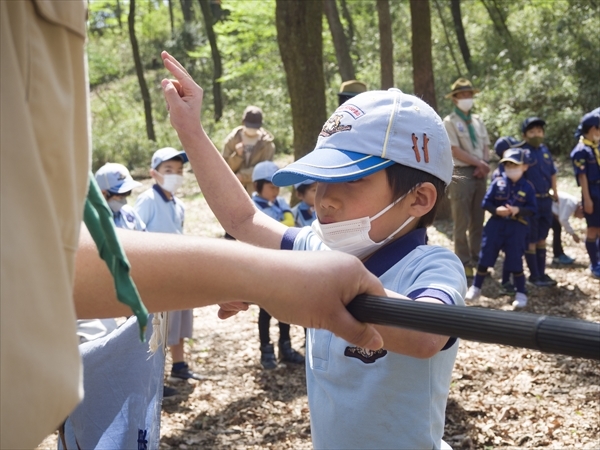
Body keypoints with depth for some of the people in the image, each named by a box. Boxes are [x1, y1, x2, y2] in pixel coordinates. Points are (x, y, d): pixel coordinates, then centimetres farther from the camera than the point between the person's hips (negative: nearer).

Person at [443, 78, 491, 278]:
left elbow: (486, 147, 12)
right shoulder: (450, 122, -4)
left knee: (478, 221, 10)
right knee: (461, 222, -3)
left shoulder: (477, 120, 16)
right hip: (462, 174, -6)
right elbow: (456, 151, -12)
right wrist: (479, 163, -12)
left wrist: (484, 165, -7)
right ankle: (463, 263, 2)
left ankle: (477, 259, 18)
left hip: (480, 174, 6)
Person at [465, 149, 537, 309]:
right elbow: (486, 202, -2)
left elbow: (532, 209, -4)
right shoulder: (497, 182, -2)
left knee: (515, 261, 1)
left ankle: (521, 293, 15)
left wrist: (518, 210, -21)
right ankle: (476, 287, 24)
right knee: (485, 257, 7)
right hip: (496, 224, 2)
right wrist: (496, 210, -20)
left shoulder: (527, 187, -3)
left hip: (517, 228, -1)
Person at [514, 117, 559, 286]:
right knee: (531, 240, 3)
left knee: (542, 238, 14)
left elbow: (552, 172, 19)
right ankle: (534, 275, 12)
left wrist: (554, 191, 18)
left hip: (546, 200, 7)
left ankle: (542, 273, 23)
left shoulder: (545, 150, 8)